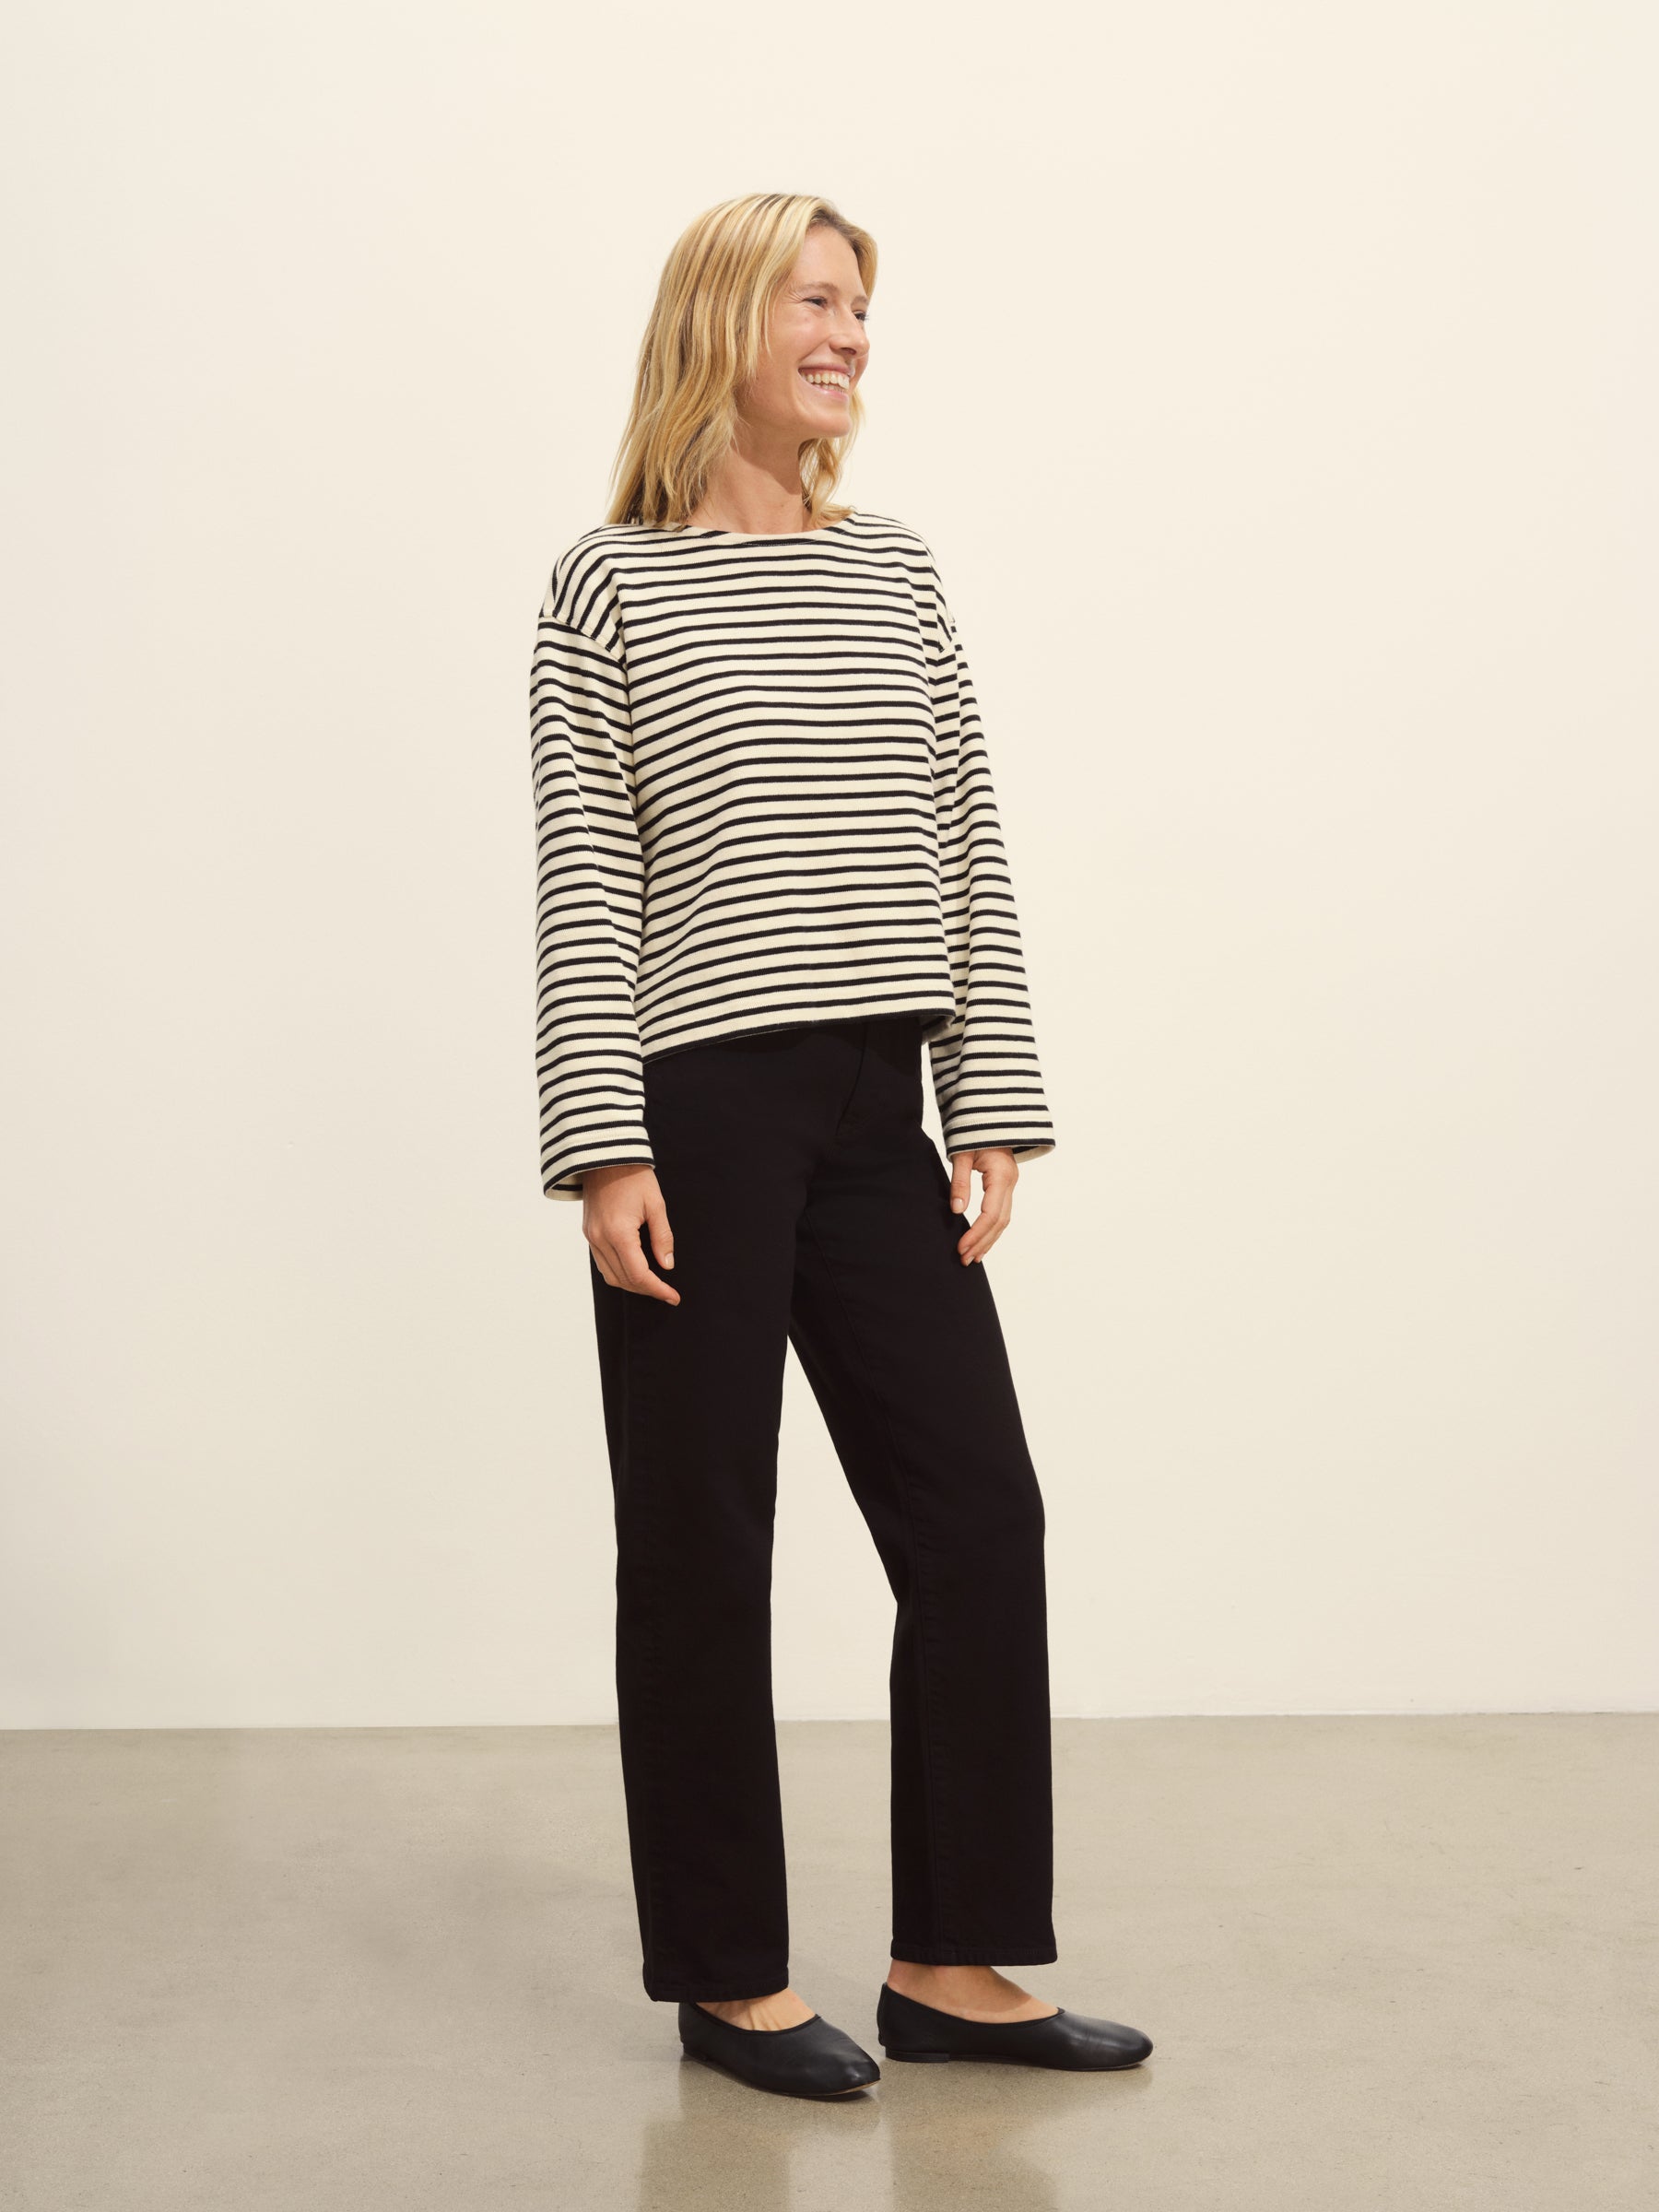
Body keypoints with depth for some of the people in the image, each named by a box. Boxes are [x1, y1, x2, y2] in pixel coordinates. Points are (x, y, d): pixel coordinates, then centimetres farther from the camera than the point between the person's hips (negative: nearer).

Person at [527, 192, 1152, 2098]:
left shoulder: (896, 573, 14)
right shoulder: (609, 586, 1)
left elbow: (966, 850, 11)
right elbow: (581, 886, -4)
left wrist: (993, 1106, 5)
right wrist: (602, 1147, -11)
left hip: (878, 1115, 5)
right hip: (695, 1114, -5)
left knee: (978, 1516, 3)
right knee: (702, 1546, 3)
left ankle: (953, 1963, 16)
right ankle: (729, 1979, 17)